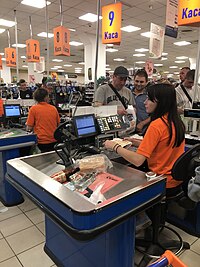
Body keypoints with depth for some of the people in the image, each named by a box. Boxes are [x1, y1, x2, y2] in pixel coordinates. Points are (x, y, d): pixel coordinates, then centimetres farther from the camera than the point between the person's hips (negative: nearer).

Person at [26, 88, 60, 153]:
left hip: (42, 142, -3)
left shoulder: (33, 109, -1)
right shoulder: (53, 108, 10)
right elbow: (58, 125, 19)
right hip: (54, 141, 4)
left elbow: (29, 128, -1)